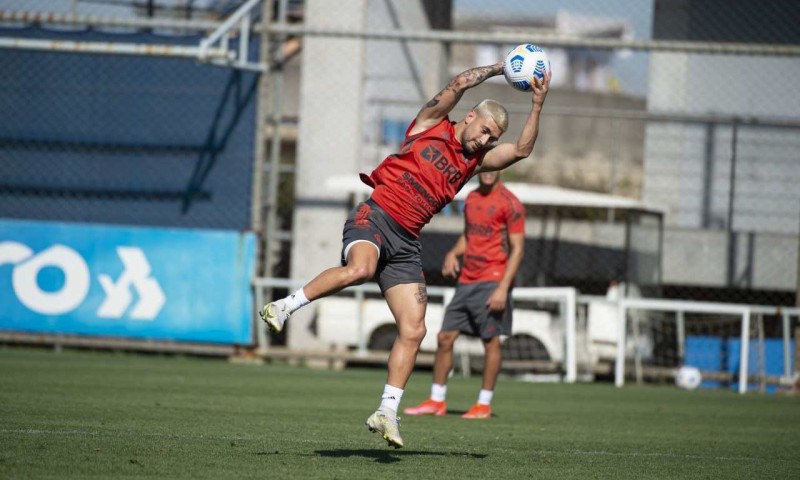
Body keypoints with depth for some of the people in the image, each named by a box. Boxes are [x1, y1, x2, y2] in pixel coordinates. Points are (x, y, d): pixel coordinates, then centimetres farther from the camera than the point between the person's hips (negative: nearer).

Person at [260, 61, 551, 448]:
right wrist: (499, 68, 6)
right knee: (359, 269, -39)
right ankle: (286, 306, -24)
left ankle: (387, 412, -1)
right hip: (376, 215, -6)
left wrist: (537, 104, 2)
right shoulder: (432, 124, 6)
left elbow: (521, 150, 8)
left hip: (406, 242, 6)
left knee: (414, 330, -6)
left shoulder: (475, 160, 18)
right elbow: (459, 83, -3)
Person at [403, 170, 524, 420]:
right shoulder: (471, 198, 14)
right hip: (467, 281, 7)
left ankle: (484, 404, 6)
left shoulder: (509, 204, -8)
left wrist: (503, 288, -18)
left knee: (491, 341, -3)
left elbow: (517, 248, -11)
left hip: (492, 282, -7)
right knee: (445, 337, 5)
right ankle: (436, 401, 12)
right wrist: (453, 253, 5)